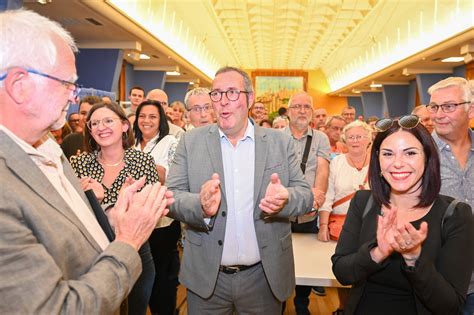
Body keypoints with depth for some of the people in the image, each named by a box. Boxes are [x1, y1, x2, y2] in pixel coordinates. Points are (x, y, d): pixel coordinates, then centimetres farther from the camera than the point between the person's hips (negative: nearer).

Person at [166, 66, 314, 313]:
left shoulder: (280, 142, -1)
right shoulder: (191, 141, -1)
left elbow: (305, 195, -2)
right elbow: (171, 196, -6)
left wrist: (285, 199, -25)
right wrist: (201, 206, -28)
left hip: (264, 276, 1)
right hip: (206, 276, 0)